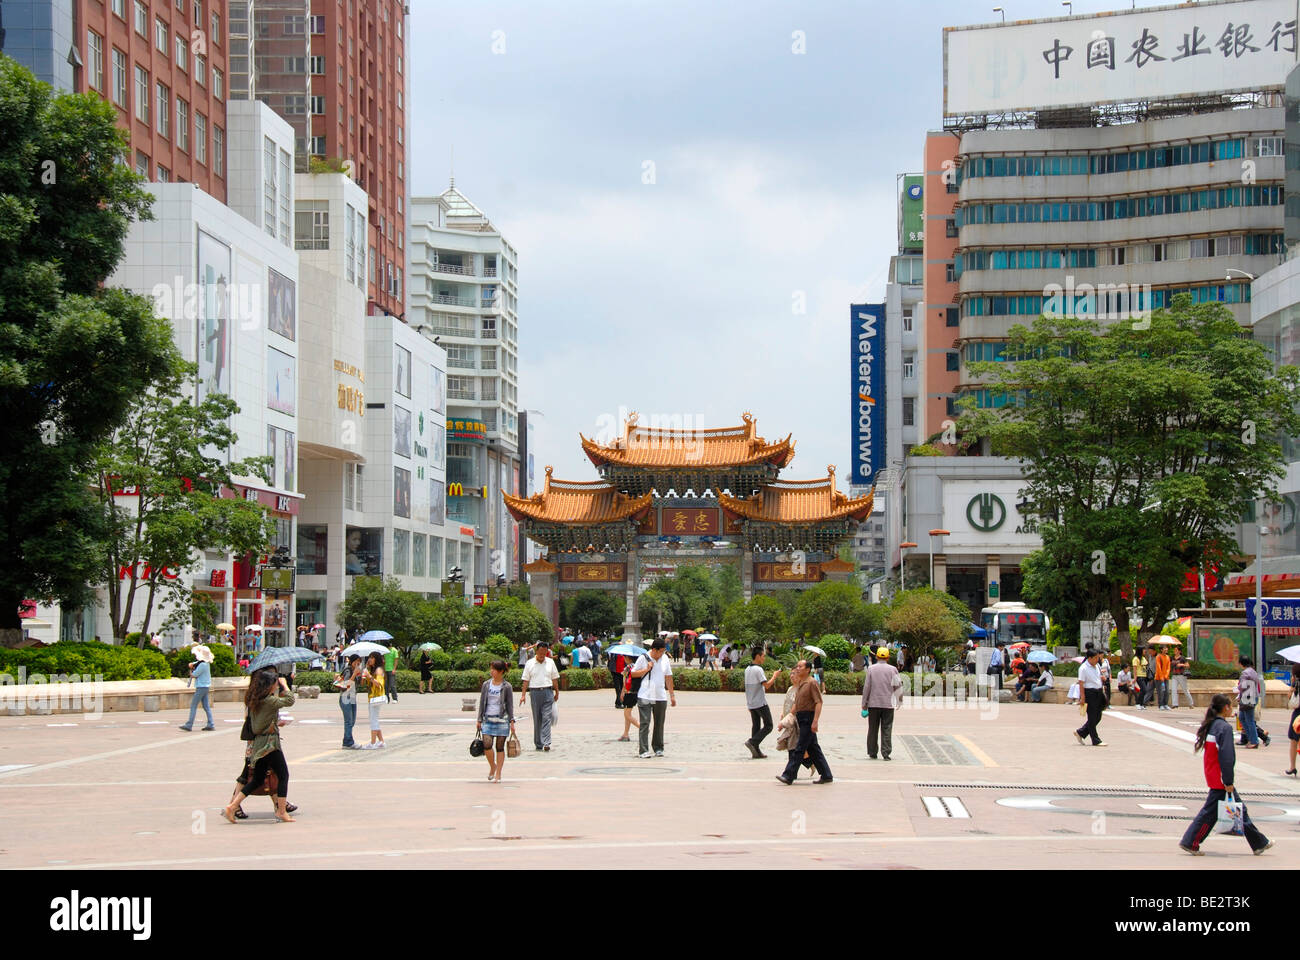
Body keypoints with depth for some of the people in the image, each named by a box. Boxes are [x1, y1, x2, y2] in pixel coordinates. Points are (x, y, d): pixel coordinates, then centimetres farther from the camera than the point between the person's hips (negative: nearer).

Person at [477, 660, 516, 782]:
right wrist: (479, 720, 9)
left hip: (502, 719, -2)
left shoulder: (506, 686, -1)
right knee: (487, 745, -12)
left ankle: (498, 774, 9)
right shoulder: (486, 684, 6)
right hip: (488, 719, 2)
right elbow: (482, 702, 11)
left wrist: (512, 722, -4)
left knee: (500, 747, 1)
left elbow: (510, 705, 2)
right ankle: (492, 766, 15)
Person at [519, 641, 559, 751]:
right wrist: (523, 695, -2)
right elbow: (526, 680, 4)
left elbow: (555, 679, 15)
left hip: (548, 692, 0)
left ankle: (546, 743, -14)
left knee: (546, 717, -9)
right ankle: (538, 744, 11)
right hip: (535, 692, 0)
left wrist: (557, 693, 14)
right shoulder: (530, 663, 4)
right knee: (537, 719, 4)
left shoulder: (550, 662, 9)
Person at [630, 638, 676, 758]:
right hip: (645, 697, -4)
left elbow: (668, 677, 15)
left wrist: (672, 695, 13)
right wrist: (647, 669, -11)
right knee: (644, 723, -10)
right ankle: (644, 751, -12)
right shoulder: (643, 658, -2)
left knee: (659, 724, 9)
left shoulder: (665, 659, 10)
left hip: (661, 697, 4)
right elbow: (633, 674, 1)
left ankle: (658, 749, 20)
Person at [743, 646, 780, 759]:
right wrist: (775, 676, -6)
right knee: (768, 726, -1)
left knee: (756, 726, 10)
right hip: (760, 703, -8)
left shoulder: (747, 669, 12)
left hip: (751, 703, 8)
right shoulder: (758, 669, -15)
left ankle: (756, 752, 7)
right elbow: (767, 685, -20)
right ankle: (752, 742, -15)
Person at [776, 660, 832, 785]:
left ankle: (788, 776, -11)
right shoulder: (800, 684, 17)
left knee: (799, 748, -9)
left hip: (808, 719, -10)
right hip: (801, 718, 10)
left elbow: (818, 702, -17)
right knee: (813, 749, 11)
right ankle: (826, 775, 16)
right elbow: (796, 704, 24)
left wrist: (815, 721, -23)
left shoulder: (811, 683, -11)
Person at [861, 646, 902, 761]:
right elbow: (897, 686, -4)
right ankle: (886, 753, -3)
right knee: (886, 730, 2)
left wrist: (864, 705, 2)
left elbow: (866, 687, -2)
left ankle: (872, 753, 13)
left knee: (873, 729, 9)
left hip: (873, 704, 1)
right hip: (888, 704, -1)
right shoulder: (892, 669, -2)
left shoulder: (871, 669, -1)